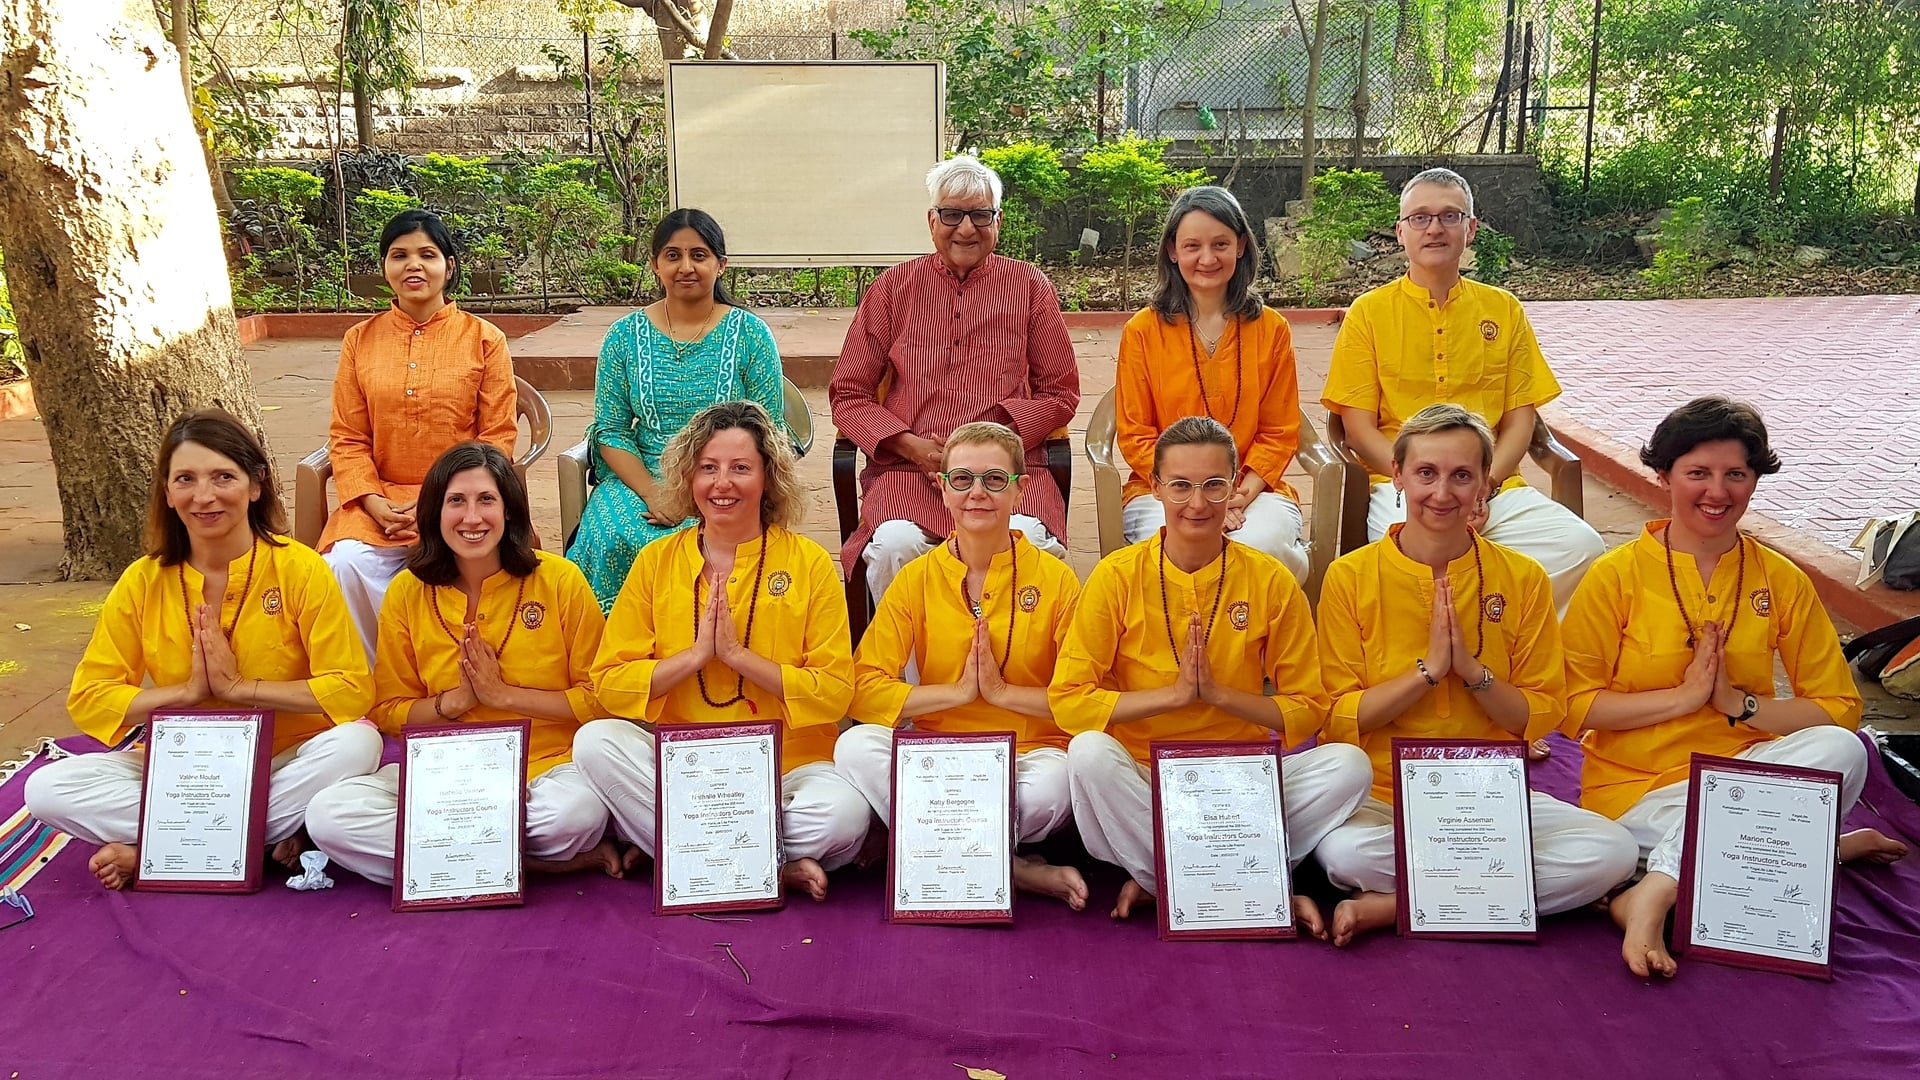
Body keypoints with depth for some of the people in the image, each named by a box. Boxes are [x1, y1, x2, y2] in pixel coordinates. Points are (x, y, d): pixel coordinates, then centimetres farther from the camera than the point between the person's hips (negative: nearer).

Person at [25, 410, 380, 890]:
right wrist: (188, 692, -15)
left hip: (286, 765, -2)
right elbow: (87, 700, -3)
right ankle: (271, 838, -20)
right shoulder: (143, 581, -1)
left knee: (356, 742, -33)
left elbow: (354, 690, -16)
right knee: (47, 788, -19)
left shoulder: (299, 568, -10)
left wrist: (241, 687, -19)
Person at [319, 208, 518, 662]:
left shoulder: (484, 339, 4)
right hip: (381, 500, 2)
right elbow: (347, 438, 8)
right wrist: (375, 504, -10)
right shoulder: (360, 340, 12)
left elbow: (498, 438, 0)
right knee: (346, 562, -27)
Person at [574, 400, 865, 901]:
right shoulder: (656, 561, 6)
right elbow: (608, 683, 0)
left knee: (845, 812, -32)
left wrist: (738, 654, -14)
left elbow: (835, 695, -6)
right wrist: (695, 655, -13)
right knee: (595, 741, -25)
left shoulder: (809, 563, 0)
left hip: (786, 767, -2)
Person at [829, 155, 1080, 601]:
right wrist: (912, 446, -6)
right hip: (907, 469, 0)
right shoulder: (894, 287, 13)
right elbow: (848, 396, 12)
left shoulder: (1030, 286, 12)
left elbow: (1060, 393, 12)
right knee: (895, 545, -32)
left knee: (1028, 543, -32)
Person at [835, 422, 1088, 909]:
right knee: (855, 746, -28)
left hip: (1030, 754, -2)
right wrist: (957, 691, -13)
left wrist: (1002, 691, -14)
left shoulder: (1054, 578, -1)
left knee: (1052, 787, -37)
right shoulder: (918, 577, 3)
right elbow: (863, 689, -5)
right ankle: (1018, 870, -23)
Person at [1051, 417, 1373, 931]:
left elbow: (1306, 712, 0)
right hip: (1141, 777, -1)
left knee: (1348, 765, -23)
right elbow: (1067, 699, -9)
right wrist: (1173, 694, -18)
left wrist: (1217, 693, -15)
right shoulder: (1118, 576, -4)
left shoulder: (1272, 583, -1)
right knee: (1088, 752, -32)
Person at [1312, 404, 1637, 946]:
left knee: (1614, 851, -23)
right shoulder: (1350, 577, -3)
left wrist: (1471, 668, -15)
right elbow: (1339, 719, -4)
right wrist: (1427, 670, -16)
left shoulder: (1523, 578, 2)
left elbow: (1543, 716, 2)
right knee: (1343, 851, -36)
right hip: (1380, 796, -3)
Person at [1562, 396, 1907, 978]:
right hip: (1638, 790, -5)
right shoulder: (1617, 575, -2)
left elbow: (1840, 710, 6)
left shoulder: (1782, 581, 6)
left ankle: (1656, 890, -33)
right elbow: (1573, 707, -5)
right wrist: (1683, 696, -14)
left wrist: (1737, 702, -9)